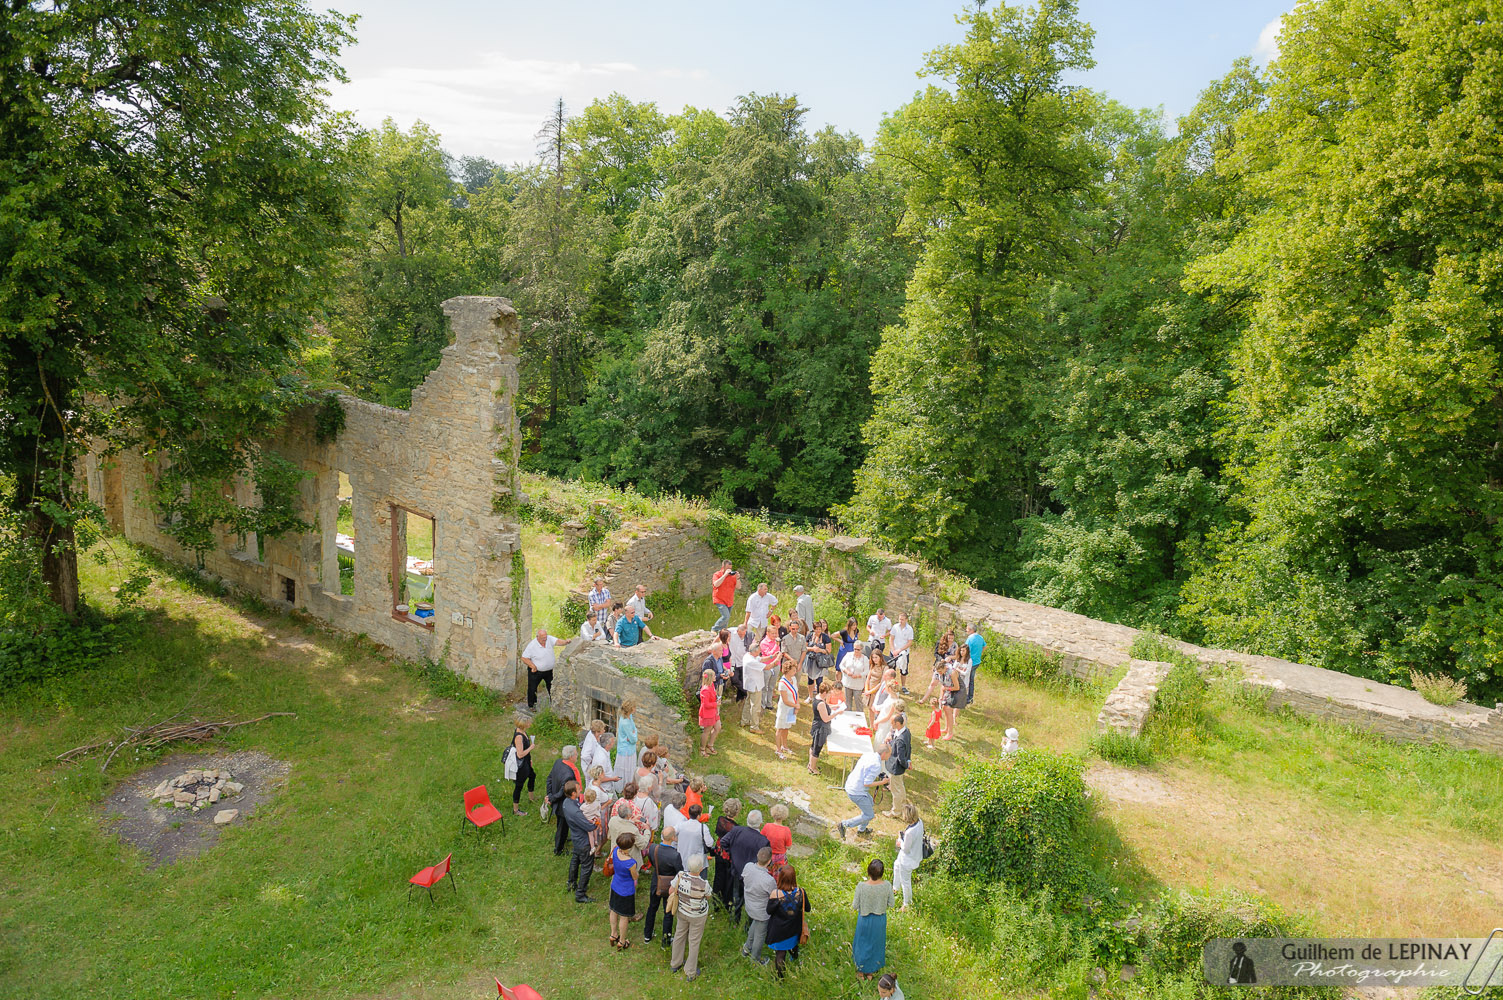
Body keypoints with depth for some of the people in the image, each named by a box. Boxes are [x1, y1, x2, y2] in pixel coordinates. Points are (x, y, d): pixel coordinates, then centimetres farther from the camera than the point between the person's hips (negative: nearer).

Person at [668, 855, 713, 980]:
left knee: (679, 936, 26)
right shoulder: (704, 885, -35)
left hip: (681, 911, 4)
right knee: (694, 942, 17)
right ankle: (690, 973, 35)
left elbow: (671, 891, -11)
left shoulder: (680, 876, -26)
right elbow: (708, 897, -13)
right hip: (697, 916, -4)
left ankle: (675, 964, 48)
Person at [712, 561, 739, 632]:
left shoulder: (732, 575, 6)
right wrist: (725, 575, -23)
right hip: (720, 600, -5)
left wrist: (738, 578, -14)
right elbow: (716, 584, -24)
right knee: (726, 616, -19)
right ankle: (714, 630, -2)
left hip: (729, 601, 5)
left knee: (727, 619, 7)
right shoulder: (717, 574, -5)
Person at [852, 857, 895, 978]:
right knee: (876, 943, 25)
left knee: (862, 942, 23)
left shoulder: (861, 886, -29)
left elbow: (855, 905, -16)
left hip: (865, 919, -2)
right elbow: (891, 903, -9)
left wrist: (853, 902, 5)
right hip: (880, 919, 2)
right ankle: (872, 971, 43)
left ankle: (861, 971, 42)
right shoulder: (887, 885, -24)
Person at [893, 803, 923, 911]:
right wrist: (902, 842, 0)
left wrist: (900, 840, -8)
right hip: (916, 853, 9)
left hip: (908, 859, -9)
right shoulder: (919, 822, -15)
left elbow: (906, 849, -26)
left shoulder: (910, 832, -41)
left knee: (905, 881, 15)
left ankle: (907, 904, 38)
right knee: (896, 866, 35)